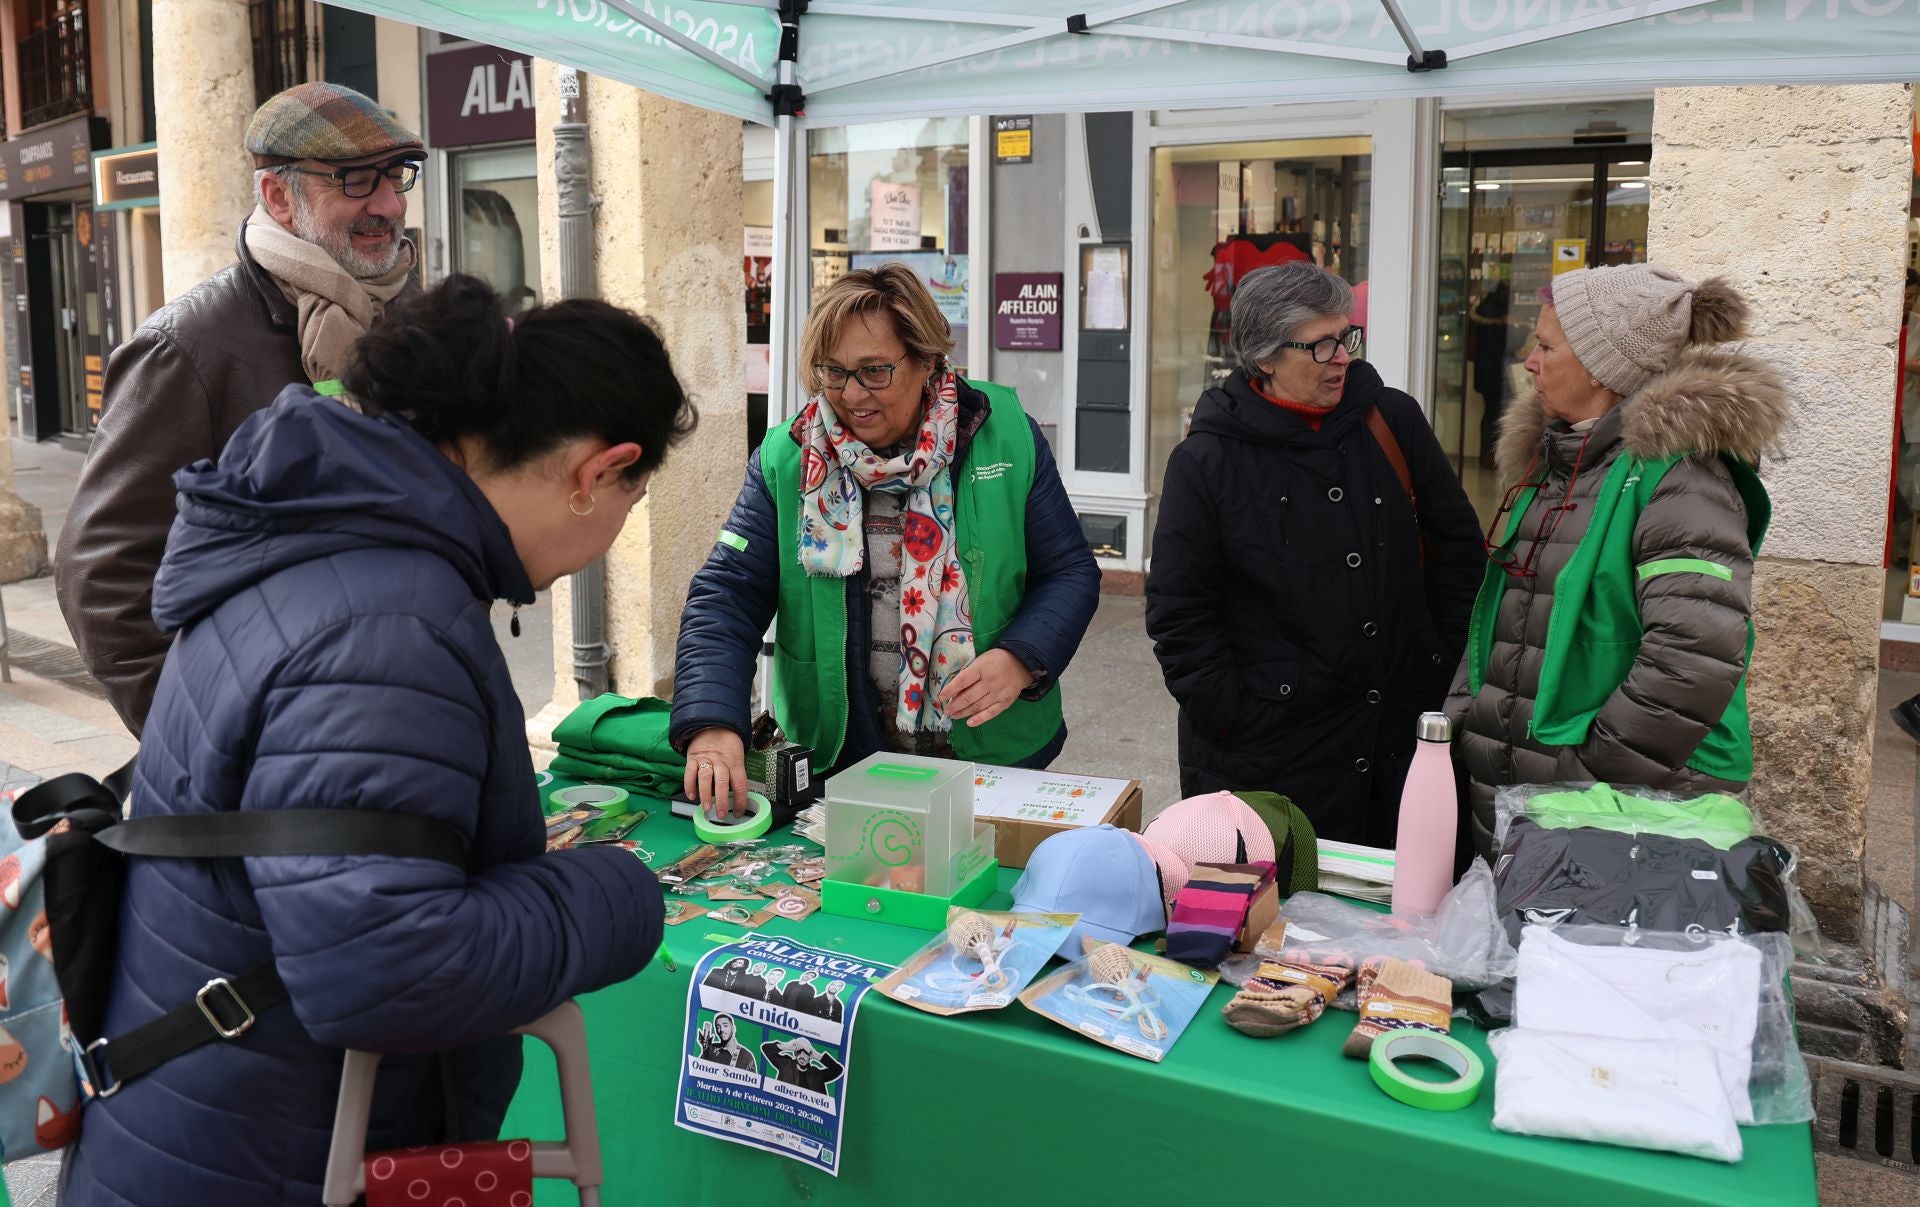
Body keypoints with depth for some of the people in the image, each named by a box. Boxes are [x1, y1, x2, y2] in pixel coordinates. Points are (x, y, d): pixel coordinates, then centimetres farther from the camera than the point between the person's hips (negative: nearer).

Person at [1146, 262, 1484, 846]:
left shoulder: (1393, 420, 3)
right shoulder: (1205, 462, -7)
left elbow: (1457, 541, 14)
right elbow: (1178, 617, -5)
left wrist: (1438, 657, 9)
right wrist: (1233, 717, -9)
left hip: (1399, 735, 4)